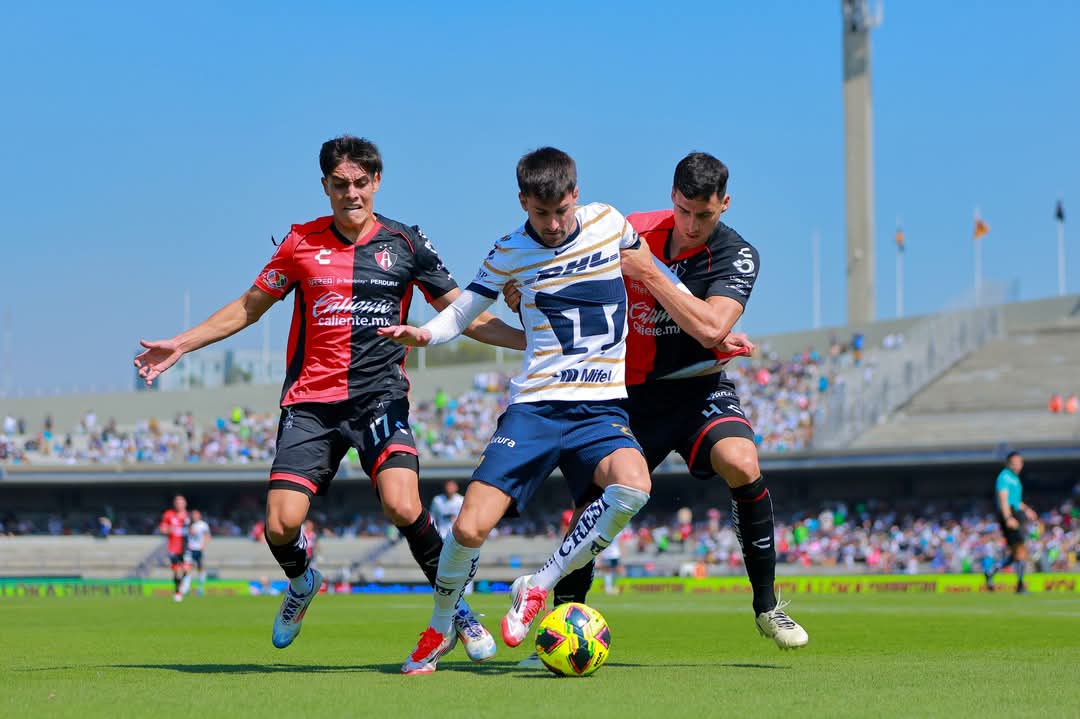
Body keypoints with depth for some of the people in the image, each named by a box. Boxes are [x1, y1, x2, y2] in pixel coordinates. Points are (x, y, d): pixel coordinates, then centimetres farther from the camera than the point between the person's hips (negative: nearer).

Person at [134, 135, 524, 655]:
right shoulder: (302, 242, 5)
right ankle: (301, 584, 26)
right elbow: (249, 307, 17)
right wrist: (181, 344, 13)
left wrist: (531, 340, -1)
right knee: (281, 524, -10)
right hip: (311, 402, 1)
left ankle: (455, 604, -1)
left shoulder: (405, 242, 4)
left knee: (402, 505, -24)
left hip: (380, 397, -1)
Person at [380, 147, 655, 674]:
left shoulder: (608, 223, 5)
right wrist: (423, 334, -10)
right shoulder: (510, 253, 2)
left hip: (600, 408, 1)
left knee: (632, 487, -33)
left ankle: (536, 589, -12)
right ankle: (438, 630, 16)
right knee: (470, 528, -15)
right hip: (534, 406, -1)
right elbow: (462, 311, 12)